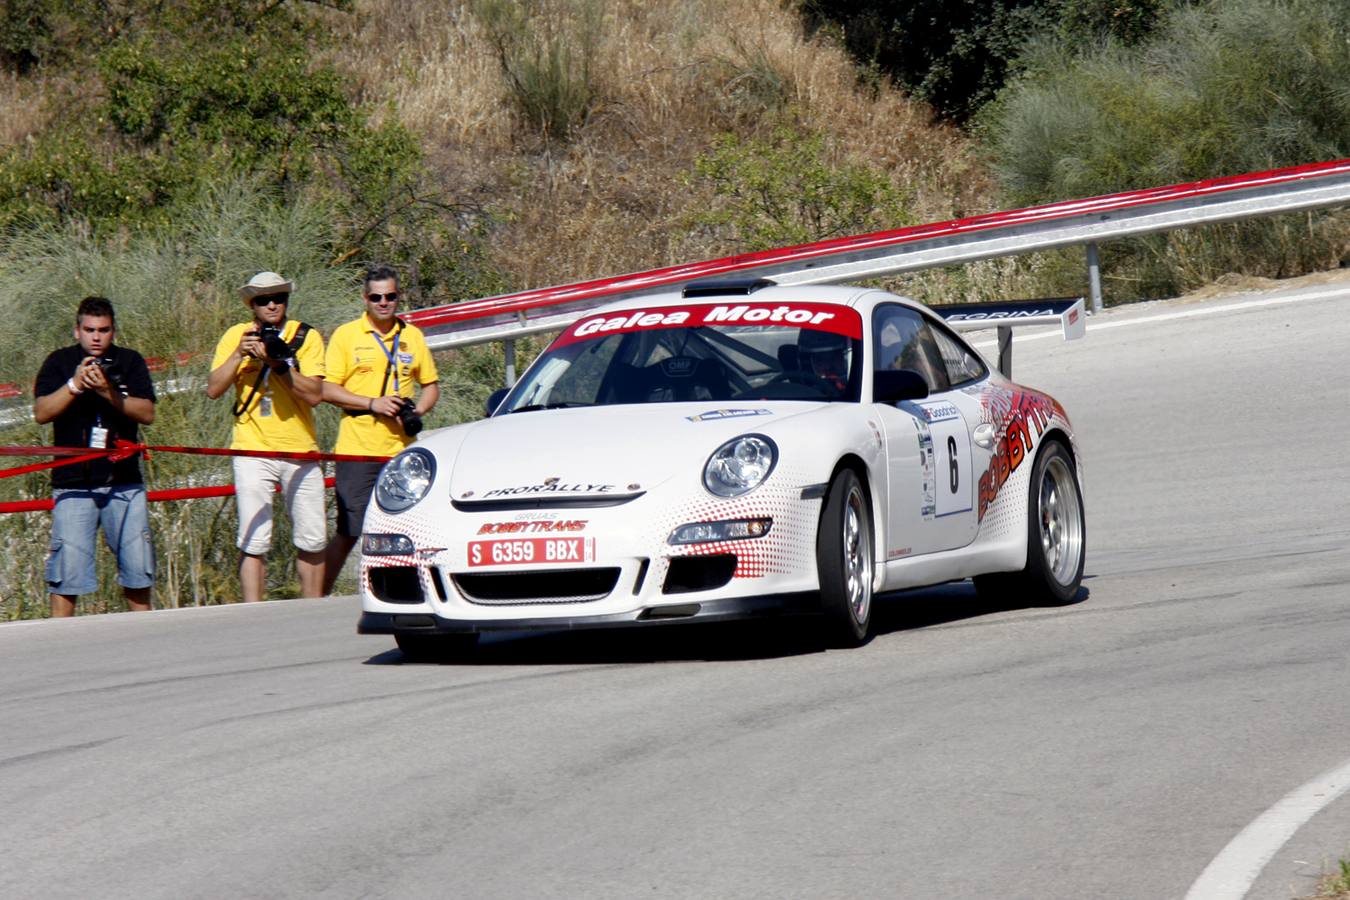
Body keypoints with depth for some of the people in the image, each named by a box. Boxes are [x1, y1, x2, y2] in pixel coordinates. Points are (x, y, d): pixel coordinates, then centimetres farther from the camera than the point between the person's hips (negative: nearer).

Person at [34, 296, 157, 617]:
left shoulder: (130, 362, 7)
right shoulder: (60, 362, 5)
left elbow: (147, 413, -4)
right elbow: (41, 413, -7)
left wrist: (109, 393, -18)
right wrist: (75, 384, -20)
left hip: (124, 482, 2)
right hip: (73, 484, -2)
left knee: (138, 566, 4)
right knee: (67, 569, -6)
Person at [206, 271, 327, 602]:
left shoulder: (306, 336, 2)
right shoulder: (237, 336, 4)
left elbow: (314, 394, -8)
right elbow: (213, 389, -3)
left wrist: (278, 363, -19)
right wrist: (239, 355, -14)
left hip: (300, 450, 1)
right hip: (253, 451, -1)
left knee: (312, 540, 4)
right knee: (254, 541, -6)